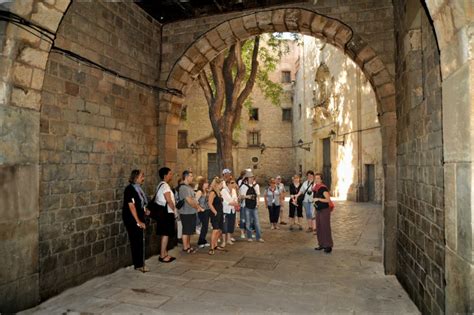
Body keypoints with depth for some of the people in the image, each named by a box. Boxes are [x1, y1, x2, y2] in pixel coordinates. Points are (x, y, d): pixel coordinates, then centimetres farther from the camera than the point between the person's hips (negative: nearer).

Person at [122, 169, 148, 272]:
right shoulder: (130, 189, -15)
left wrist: (142, 220, 15)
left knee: (140, 241, 12)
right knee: (135, 242, -1)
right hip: (132, 220, -8)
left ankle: (140, 264, 21)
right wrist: (138, 221, -18)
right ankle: (138, 265, 9)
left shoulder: (138, 188, 10)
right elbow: (131, 206, -19)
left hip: (139, 219, 8)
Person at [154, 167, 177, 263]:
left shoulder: (161, 185, 15)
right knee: (165, 234, -5)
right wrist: (174, 210, -5)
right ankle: (162, 256, 1)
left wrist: (173, 210, 13)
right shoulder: (165, 185, -16)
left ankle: (165, 254, 21)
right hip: (167, 213, -10)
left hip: (164, 212, 10)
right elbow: (169, 200, -20)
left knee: (165, 234, 13)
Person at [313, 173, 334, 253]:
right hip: (318, 210, 8)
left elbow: (328, 200, -21)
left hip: (325, 210, -8)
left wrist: (318, 199, -25)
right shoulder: (315, 189, 10)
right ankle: (322, 244, 17)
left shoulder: (323, 188, -14)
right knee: (319, 228, 9)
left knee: (325, 228, -6)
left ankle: (328, 246, 0)